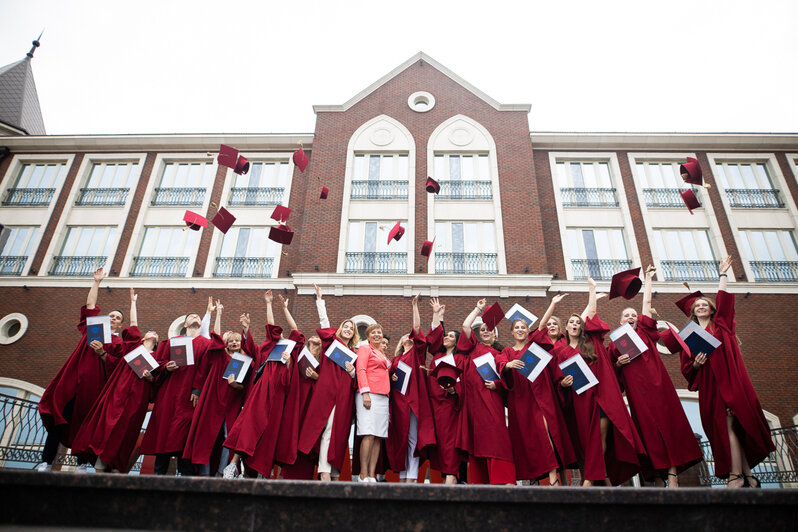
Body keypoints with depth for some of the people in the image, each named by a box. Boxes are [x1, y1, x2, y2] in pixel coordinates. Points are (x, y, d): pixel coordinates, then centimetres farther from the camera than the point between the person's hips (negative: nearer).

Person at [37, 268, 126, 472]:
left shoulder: (118, 343, 10)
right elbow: (90, 305, 20)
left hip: (93, 385, -2)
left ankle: (83, 465, 2)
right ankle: (46, 462, -2)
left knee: (84, 422, -3)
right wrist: (97, 282, 20)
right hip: (72, 380, 3)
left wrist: (102, 353, -14)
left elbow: (115, 365, 1)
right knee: (60, 418, -4)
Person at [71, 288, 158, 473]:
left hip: (136, 399, 0)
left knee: (124, 432, -6)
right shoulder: (135, 343, 17)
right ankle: (100, 468, -10)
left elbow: (157, 380, 13)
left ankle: (117, 470, -4)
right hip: (118, 391, 0)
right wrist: (133, 301, 29)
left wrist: (151, 378, -10)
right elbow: (133, 323, 20)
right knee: (108, 427, -11)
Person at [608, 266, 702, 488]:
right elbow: (612, 371, 14)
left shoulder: (645, 332, 15)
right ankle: (663, 471, -5)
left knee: (667, 423, -9)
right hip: (636, 389, 0)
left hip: (657, 384, 0)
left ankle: (672, 473, -11)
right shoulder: (615, 343, 13)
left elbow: (647, 303, 13)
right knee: (648, 428, -5)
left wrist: (648, 279, 18)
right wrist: (618, 363, -7)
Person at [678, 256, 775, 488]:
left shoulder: (721, 325, 15)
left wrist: (723, 273, 12)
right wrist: (695, 364, -9)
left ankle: (736, 475, -13)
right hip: (709, 386, 2)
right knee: (726, 427, -3)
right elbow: (686, 368, 12)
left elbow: (723, 299, 7)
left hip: (730, 380, -2)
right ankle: (746, 474, 0)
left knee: (730, 425, -12)